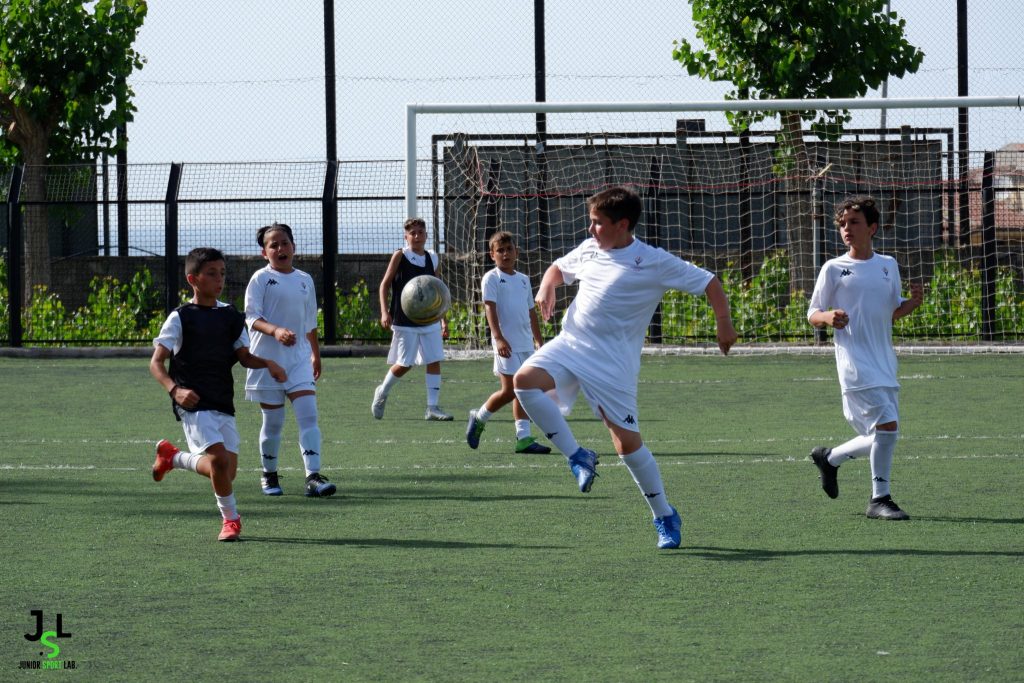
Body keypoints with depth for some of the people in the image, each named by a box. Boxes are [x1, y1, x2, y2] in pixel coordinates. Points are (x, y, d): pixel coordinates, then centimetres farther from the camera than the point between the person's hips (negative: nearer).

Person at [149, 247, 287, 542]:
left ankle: (173, 457, 30)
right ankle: (231, 518, 1)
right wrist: (175, 389, -23)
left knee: (227, 471, 4)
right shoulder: (181, 318, -4)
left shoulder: (231, 316, 10)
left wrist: (267, 363, -8)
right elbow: (156, 362, -6)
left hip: (223, 403, 6)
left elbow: (244, 356, 13)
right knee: (219, 459, -21)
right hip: (194, 404, -6)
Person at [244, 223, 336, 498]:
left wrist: (316, 354, 27)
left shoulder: (305, 280, 11)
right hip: (268, 358, -4)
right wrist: (276, 331, -32)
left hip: (299, 357, 4)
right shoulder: (261, 279, -5)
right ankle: (269, 475, 23)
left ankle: (313, 478, -18)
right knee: (273, 420, 4)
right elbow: (251, 317, -15)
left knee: (309, 415, -11)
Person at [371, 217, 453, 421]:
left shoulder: (432, 259, 8)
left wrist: (443, 320, 13)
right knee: (404, 365, -1)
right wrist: (384, 312, -15)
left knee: (434, 361, -3)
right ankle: (382, 393, 25)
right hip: (404, 321, -4)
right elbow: (384, 285, -3)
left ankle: (432, 407, 1)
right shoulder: (400, 256, -5)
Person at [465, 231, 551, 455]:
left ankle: (524, 438, 1)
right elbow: (490, 308, -12)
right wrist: (498, 338, -24)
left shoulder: (523, 280, 17)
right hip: (506, 344, -6)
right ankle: (479, 418, 13)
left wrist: (539, 340, 24)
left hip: (525, 343, 6)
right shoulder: (491, 278, -3)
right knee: (509, 390, -9)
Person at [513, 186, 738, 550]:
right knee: (526, 380, -23)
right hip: (570, 343, 5)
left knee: (627, 442, -6)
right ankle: (577, 457, -9)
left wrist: (724, 323, -13)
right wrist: (546, 286, 7)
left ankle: (665, 517, 13)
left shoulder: (654, 262, -8)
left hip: (613, 362, -5)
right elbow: (559, 268, 30)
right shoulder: (589, 249, 10)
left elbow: (709, 282, -3)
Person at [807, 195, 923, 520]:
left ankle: (829, 458, 32)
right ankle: (879, 499, -9)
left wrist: (913, 301, 1)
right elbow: (812, 314, 4)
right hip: (855, 363, -6)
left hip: (884, 362, 6)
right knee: (887, 423, -19)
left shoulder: (888, 265, 13)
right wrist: (828, 317, -18)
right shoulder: (834, 268, 1)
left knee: (879, 438, 7)